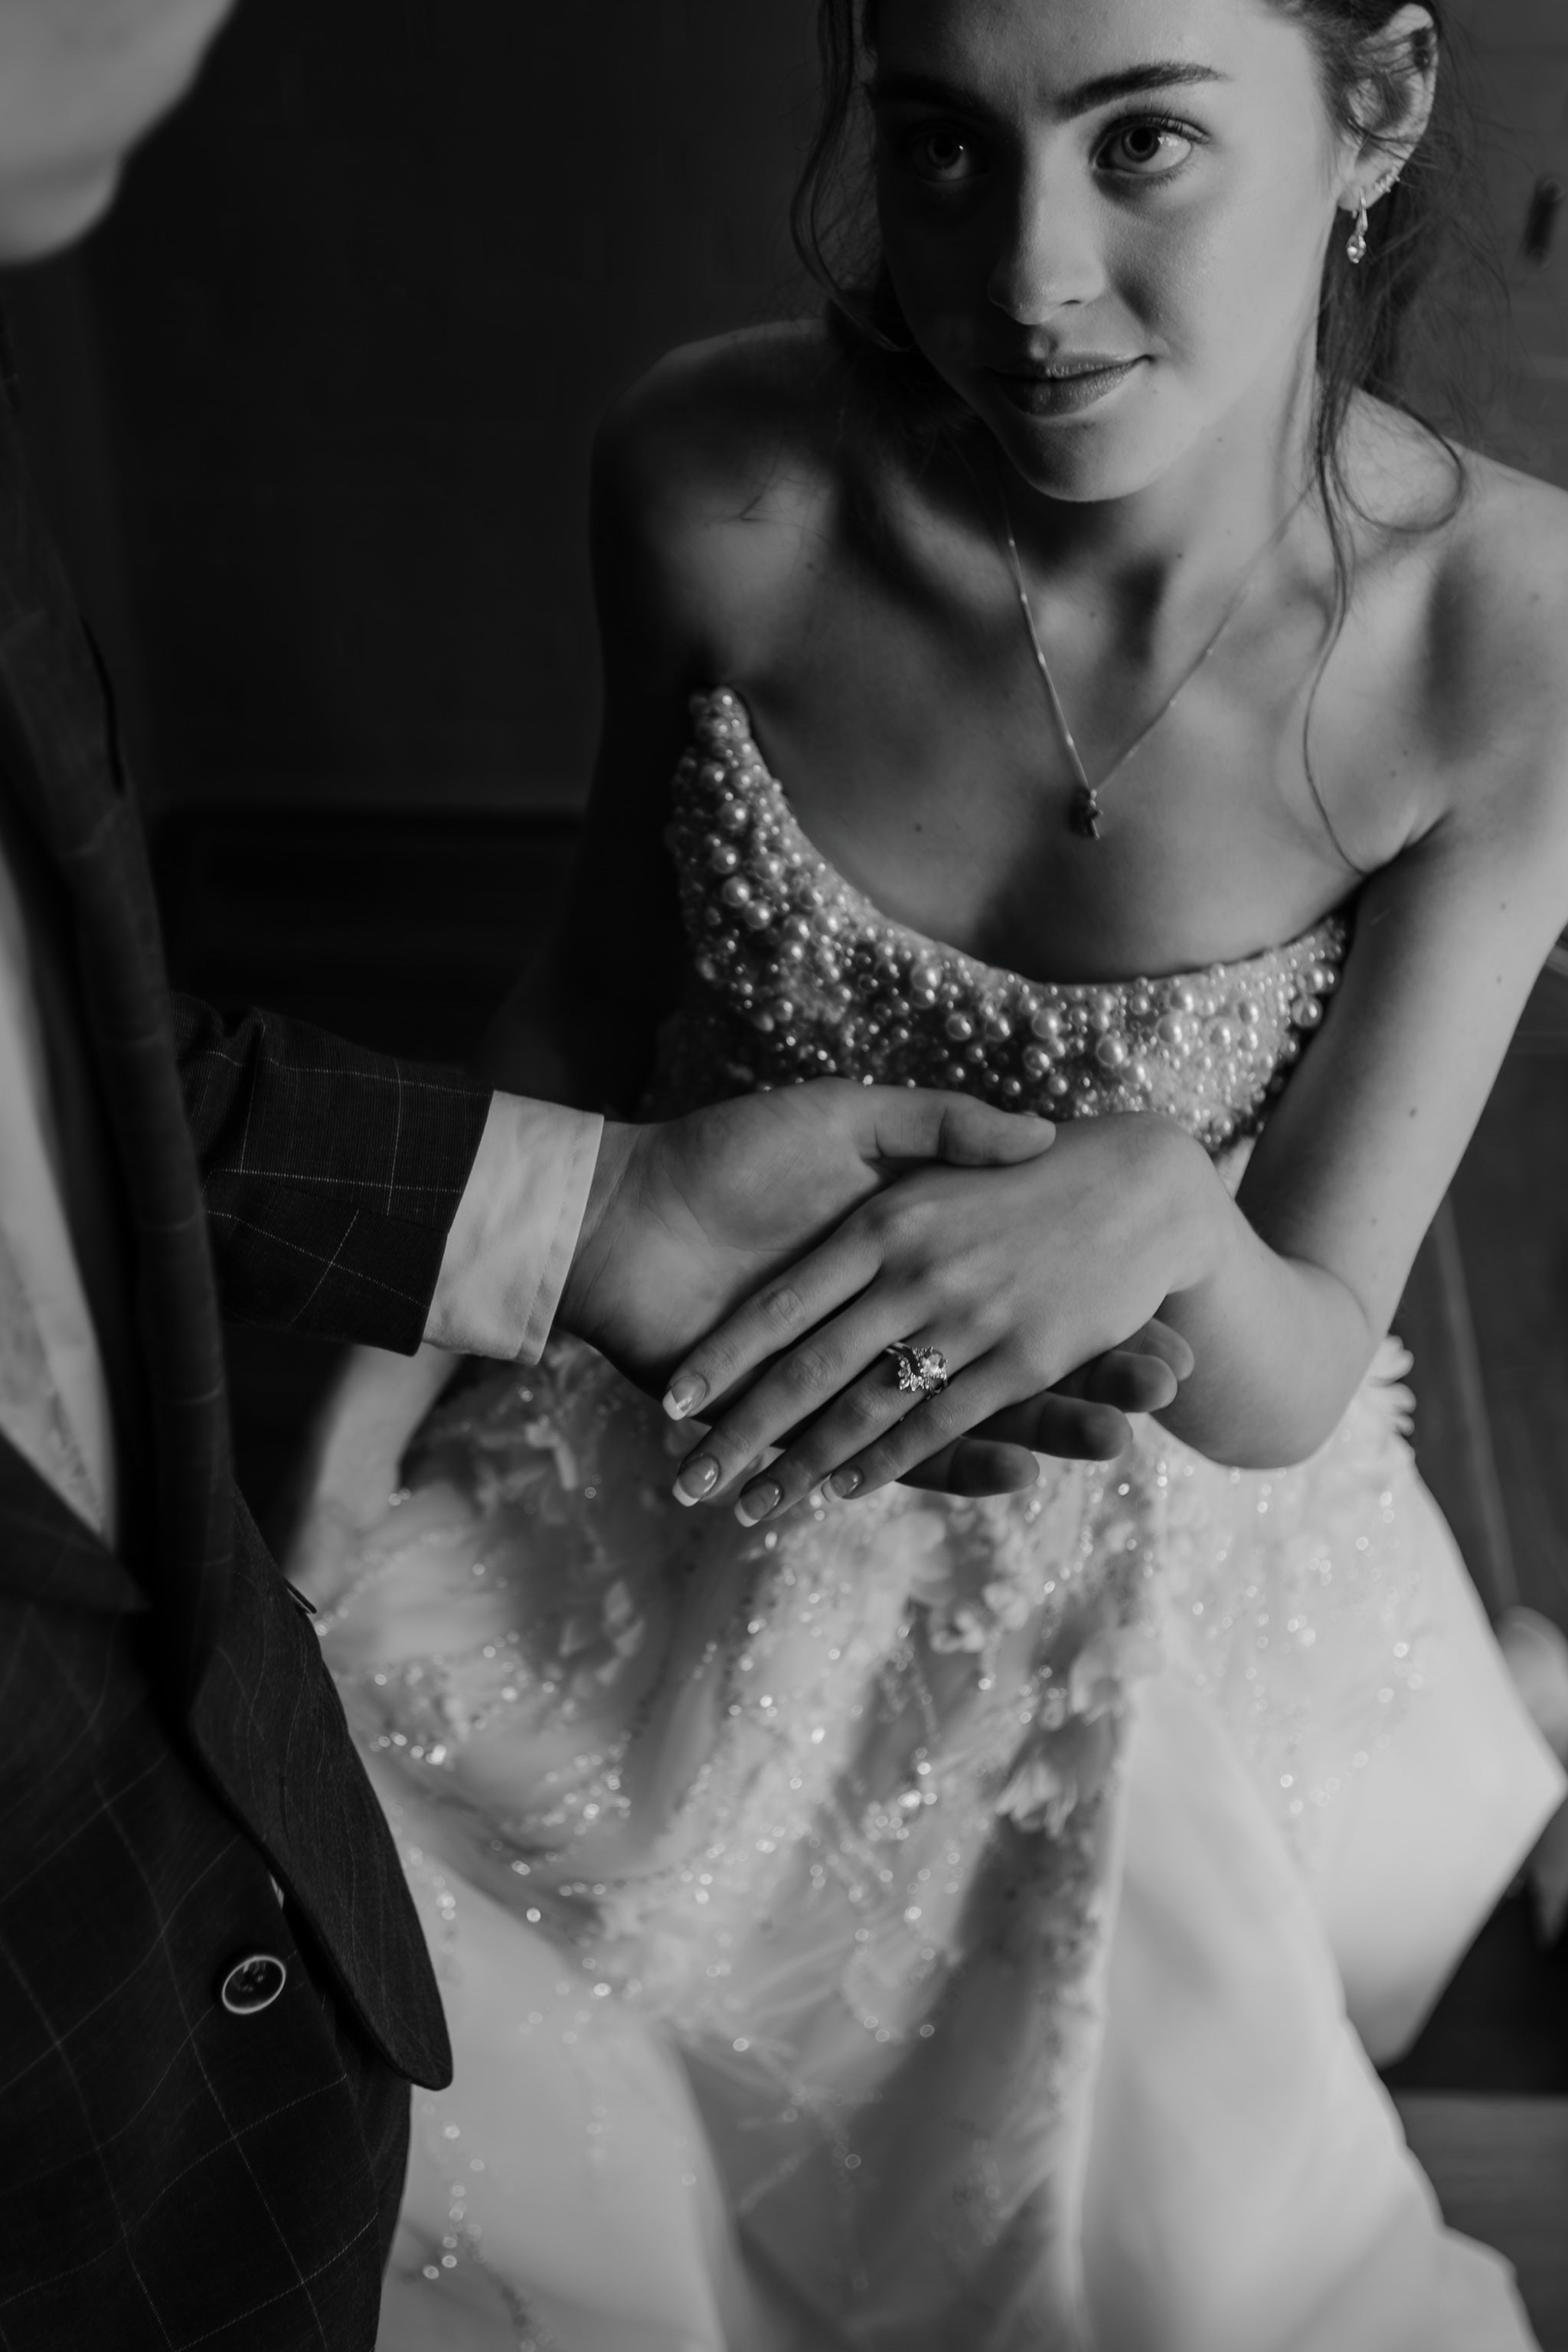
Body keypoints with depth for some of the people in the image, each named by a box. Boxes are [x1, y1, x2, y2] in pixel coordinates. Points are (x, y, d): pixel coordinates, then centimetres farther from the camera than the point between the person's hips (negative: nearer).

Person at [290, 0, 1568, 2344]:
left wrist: (1162, 1215, -41)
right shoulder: (719, 484, -22)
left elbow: (1297, 1385, -18)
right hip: (688, 1496, 1)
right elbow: (606, 992, -2)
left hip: (1156, 1586, 0)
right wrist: (369, 1394, -10)